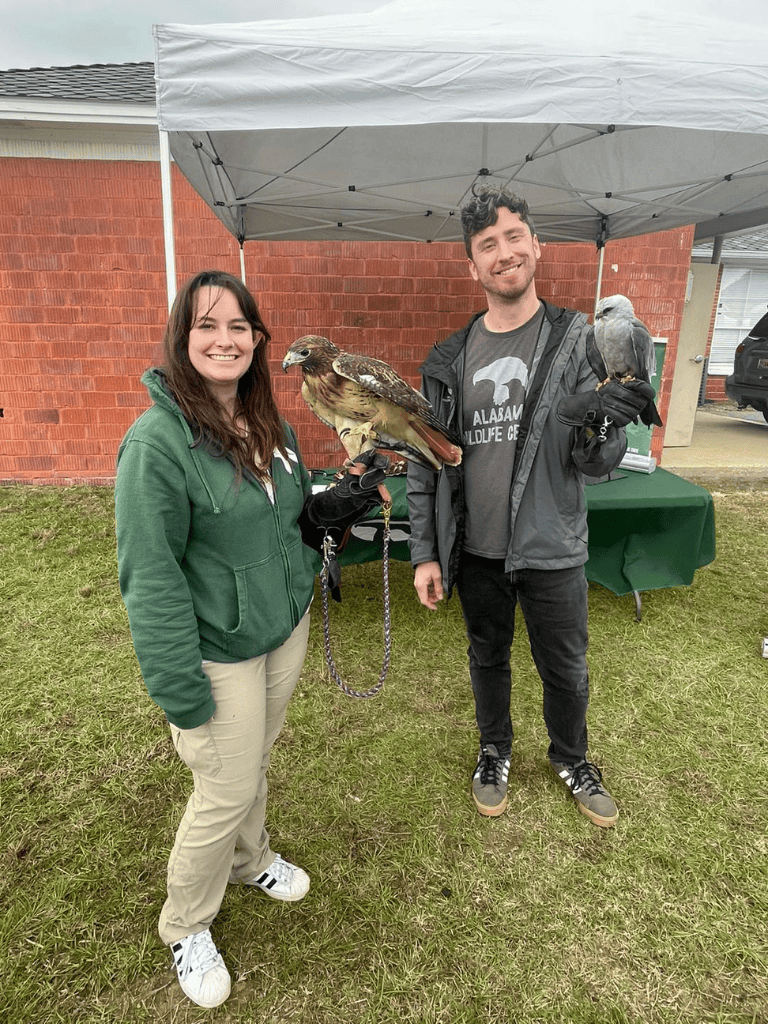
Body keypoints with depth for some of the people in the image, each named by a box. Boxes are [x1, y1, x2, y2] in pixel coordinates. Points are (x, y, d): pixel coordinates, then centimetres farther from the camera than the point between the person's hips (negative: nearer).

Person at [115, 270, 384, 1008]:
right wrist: (182, 692, -20)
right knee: (226, 791, 9)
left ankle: (250, 858, 53)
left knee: (257, 762, 24)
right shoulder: (157, 442, -22)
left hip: (286, 628, 7)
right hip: (221, 653, -6)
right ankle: (186, 928, 38)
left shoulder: (270, 426, 2)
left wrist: (338, 503, -6)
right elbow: (149, 579, -21)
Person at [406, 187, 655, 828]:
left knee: (566, 669, 16)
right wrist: (426, 553, -2)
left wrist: (593, 421, -35)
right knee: (488, 658, 20)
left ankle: (571, 759, 46)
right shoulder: (450, 361, -2)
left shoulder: (579, 341, -7)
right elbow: (426, 463, 2)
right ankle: (495, 751, 47)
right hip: (476, 552, 2)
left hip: (553, 551, -1)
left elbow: (601, 463, -12)